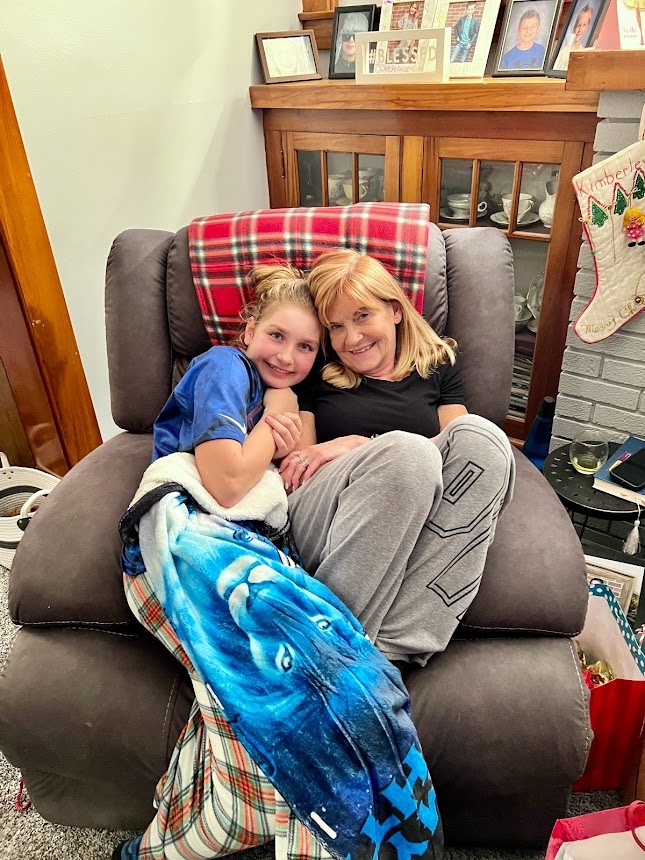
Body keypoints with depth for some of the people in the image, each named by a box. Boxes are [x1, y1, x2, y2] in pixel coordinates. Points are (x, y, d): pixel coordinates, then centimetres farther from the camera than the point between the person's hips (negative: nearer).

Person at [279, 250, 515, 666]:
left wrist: (352, 445, -6)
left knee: (480, 435, -26)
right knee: (406, 450, -31)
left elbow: (462, 448, 5)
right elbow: (292, 465, 10)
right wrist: (380, 452, -8)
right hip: (321, 532, -2)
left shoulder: (439, 364, 20)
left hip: (411, 534, 2)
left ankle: (398, 644, -32)